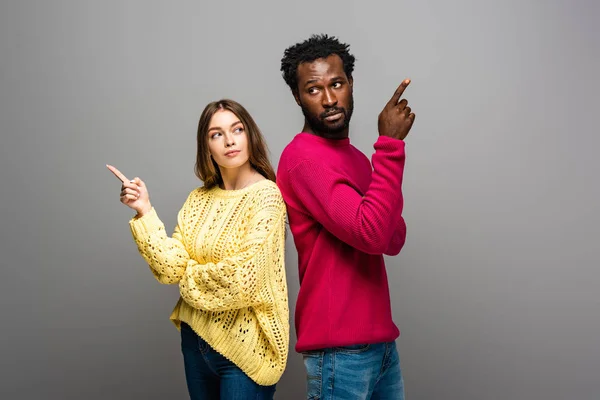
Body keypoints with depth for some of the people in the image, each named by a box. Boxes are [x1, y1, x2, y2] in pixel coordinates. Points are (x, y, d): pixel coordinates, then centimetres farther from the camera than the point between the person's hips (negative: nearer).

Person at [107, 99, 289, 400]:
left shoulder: (266, 195, -15)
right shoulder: (199, 199, 4)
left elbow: (244, 280, -23)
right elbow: (171, 268, -4)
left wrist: (191, 275, -6)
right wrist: (144, 211, -11)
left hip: (244, 345, -6)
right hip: (196, 337, 6)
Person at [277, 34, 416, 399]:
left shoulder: (357, 157, 14)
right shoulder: (303, 157, -15)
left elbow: (394, 241, 7)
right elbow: (372, 232, -24)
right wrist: (390, 144, -21)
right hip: (339, 349, -8)